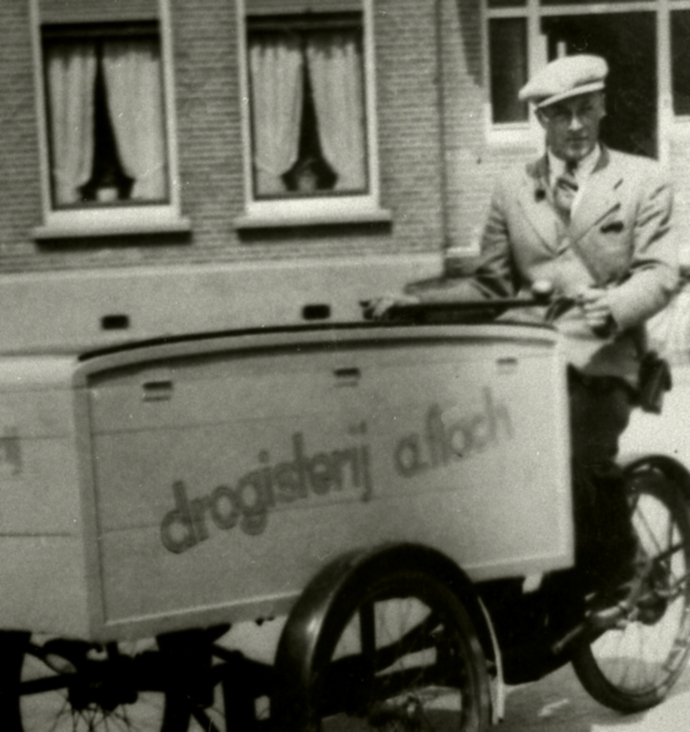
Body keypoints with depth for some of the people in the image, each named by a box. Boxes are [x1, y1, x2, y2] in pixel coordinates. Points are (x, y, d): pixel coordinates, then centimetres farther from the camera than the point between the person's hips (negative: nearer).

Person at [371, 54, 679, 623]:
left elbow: (660, 272, 0)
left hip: (603, 357, -3)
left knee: (586, 453, -31)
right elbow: (491, 284, 18)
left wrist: (616, 306, -22)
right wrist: (415, 297, 3)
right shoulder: (512, 191, 20)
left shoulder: (643, 181, 11)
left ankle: (615, 577, -3)